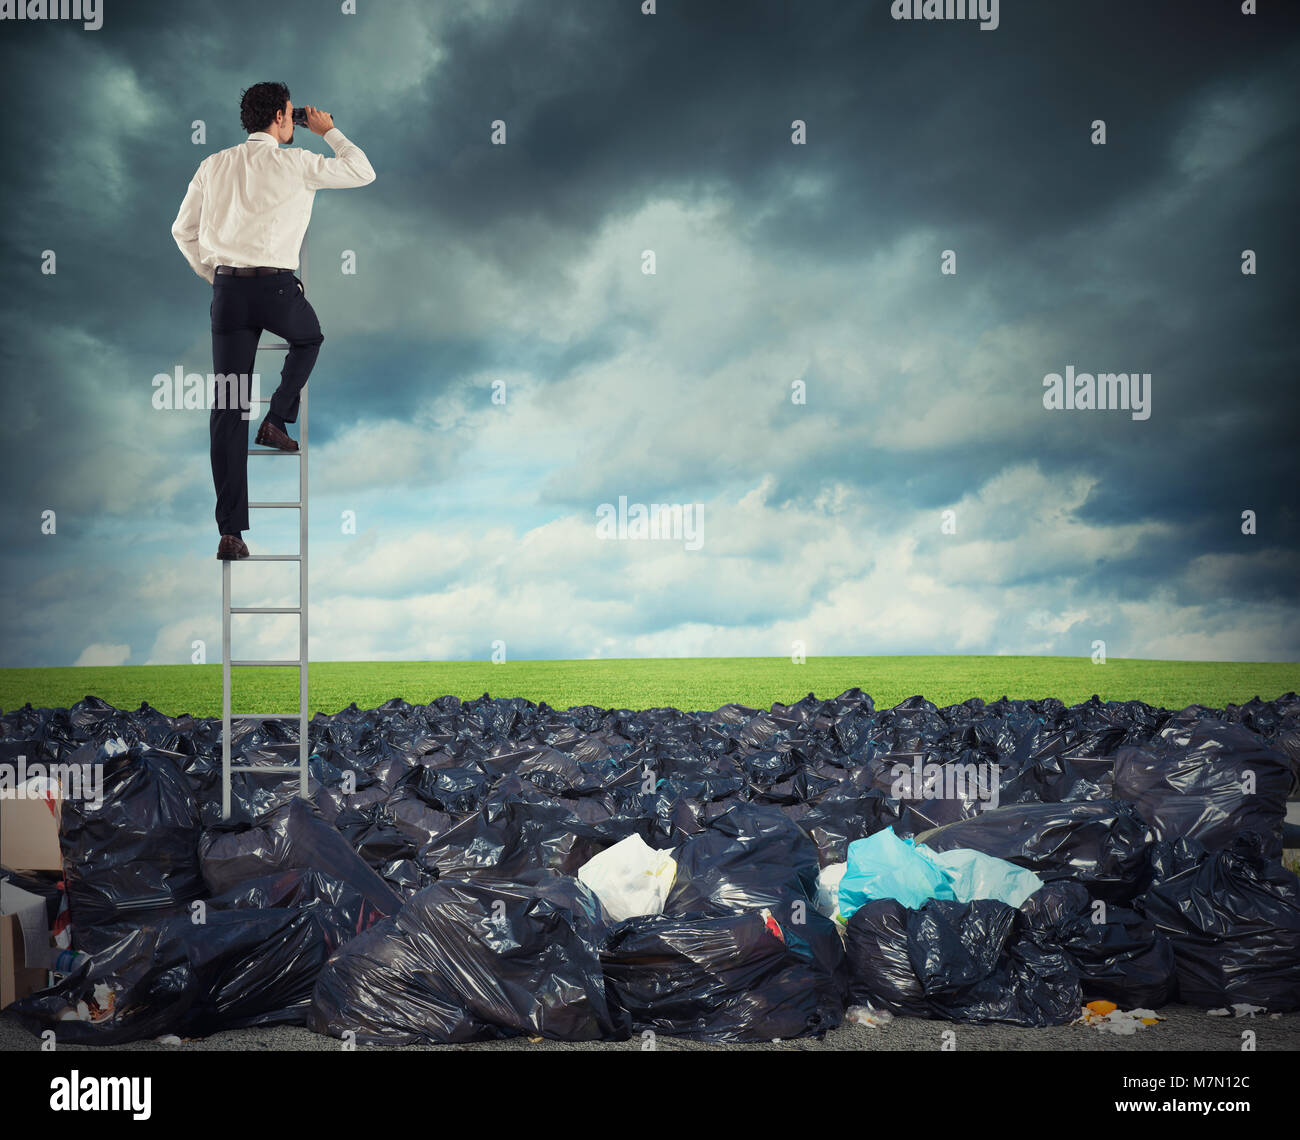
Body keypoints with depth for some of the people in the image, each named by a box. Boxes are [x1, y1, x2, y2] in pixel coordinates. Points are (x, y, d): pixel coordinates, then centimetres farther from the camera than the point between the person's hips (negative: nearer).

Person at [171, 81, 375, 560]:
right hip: (277, 287, -3)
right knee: (308, 339, 35)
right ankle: (277, 420, 21)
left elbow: (183, 230, 15)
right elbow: (363, 172, 9)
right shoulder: (295, 163, -1)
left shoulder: (213, 166, 12)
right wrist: (329, 131, 22)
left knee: (227, 409, 2)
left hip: (227, 289, 4)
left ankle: (231, 532, 1)